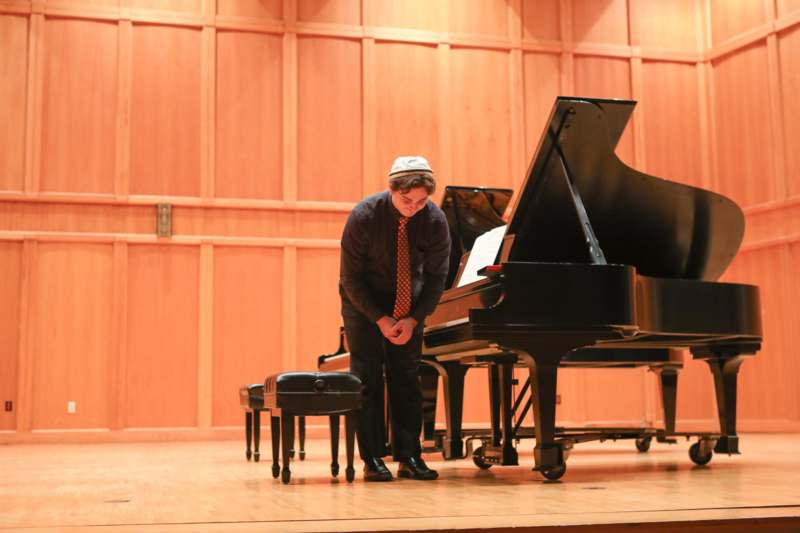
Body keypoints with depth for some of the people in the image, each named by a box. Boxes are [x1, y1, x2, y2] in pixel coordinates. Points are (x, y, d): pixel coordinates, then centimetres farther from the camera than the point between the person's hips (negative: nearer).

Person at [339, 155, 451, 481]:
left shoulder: (435, 221, -17)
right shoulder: (364, 216, -24)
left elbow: (436, 277, -7)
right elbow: (351, 277, -17)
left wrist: (414, 319, -17)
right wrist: (380, 319, -20)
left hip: (409, 305, 2)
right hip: (364, 303, -2)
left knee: (407, 378, 0)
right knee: (367, 377, -7)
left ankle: (409, 457, 4)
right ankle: (372, 459, -3)